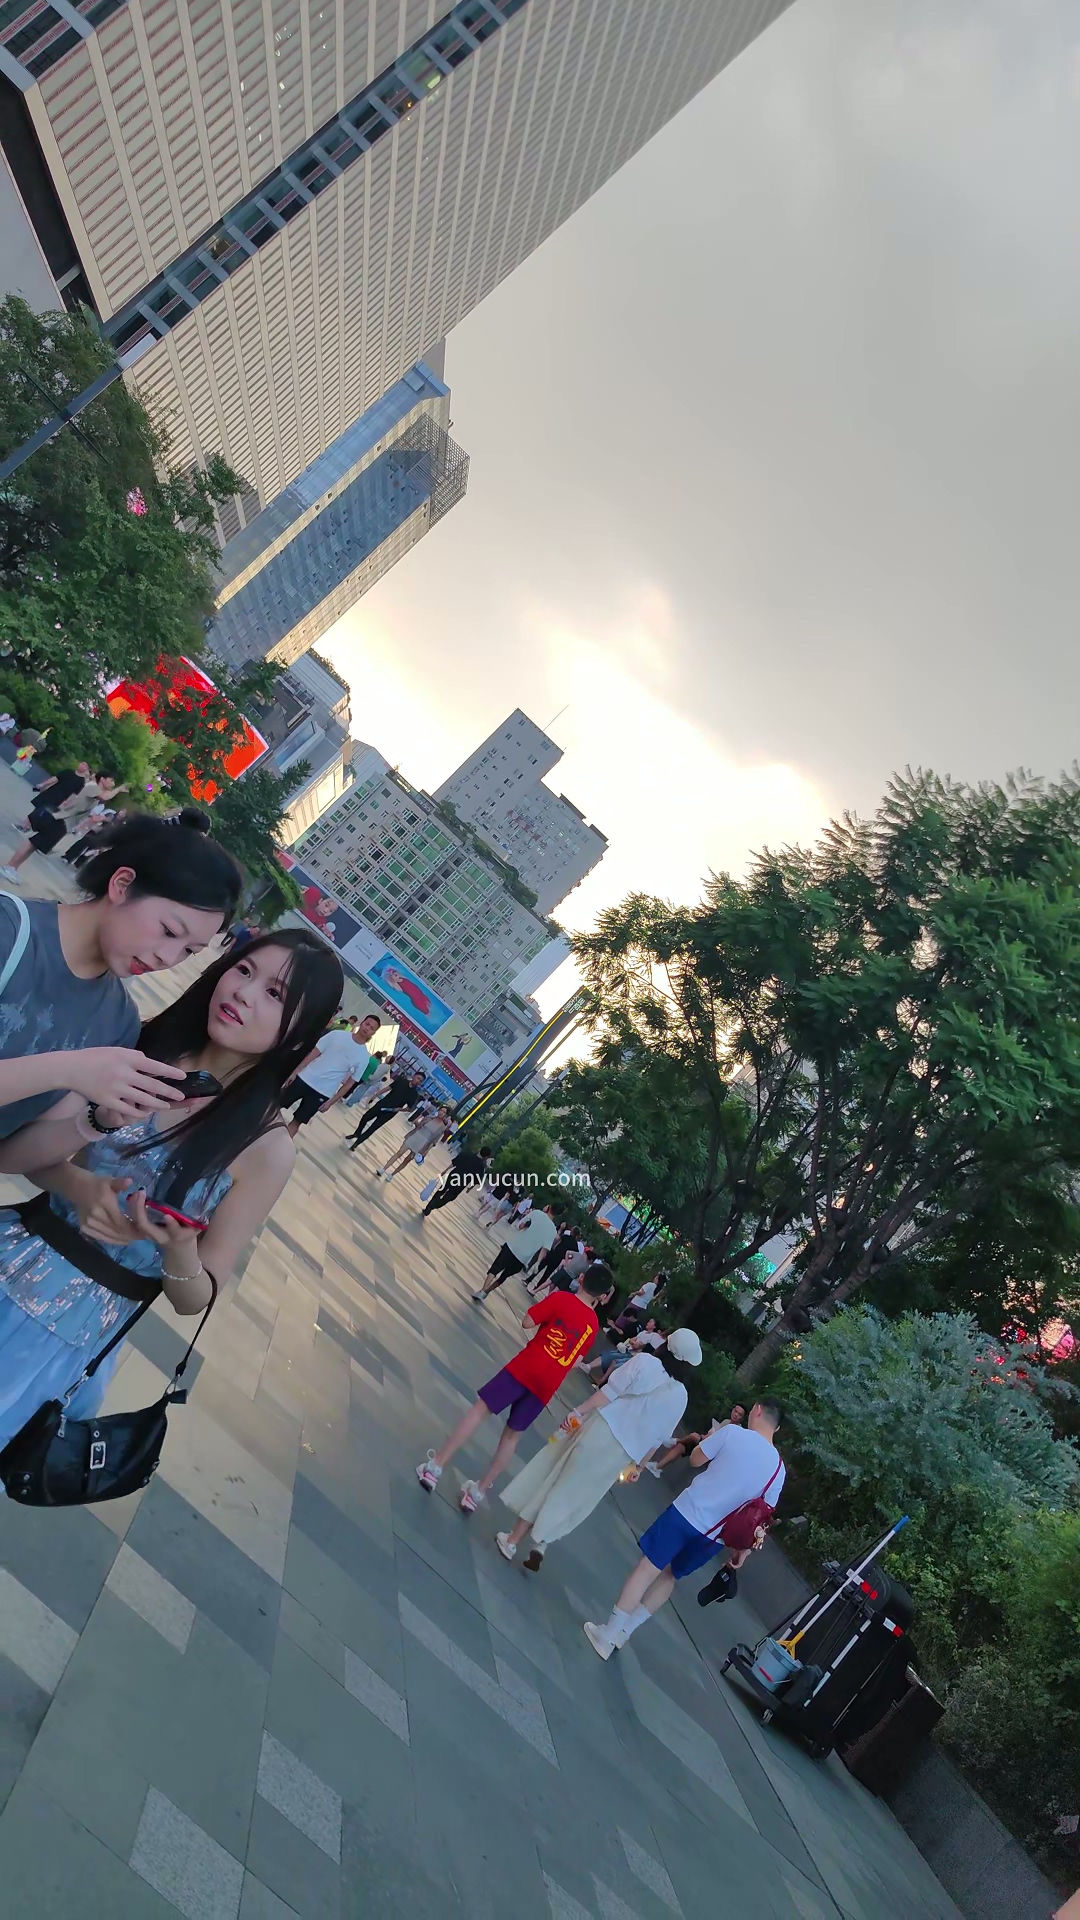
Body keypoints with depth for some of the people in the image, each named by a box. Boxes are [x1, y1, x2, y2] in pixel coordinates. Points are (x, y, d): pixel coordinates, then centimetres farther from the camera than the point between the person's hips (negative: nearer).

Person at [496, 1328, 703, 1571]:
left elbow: (609, 1392, -15)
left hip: (600, 1432, -3)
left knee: (551, 1480, 11)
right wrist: (638, 1465, 19)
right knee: (571, 1498, 18)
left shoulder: (645, 1361, -8)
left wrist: (579, 1411, -13)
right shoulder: (680, 1397, 4)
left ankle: (513, 1540, 19)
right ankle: (539, 1547, 15)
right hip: (621, 1455, 4)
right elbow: (657, 1439, 9)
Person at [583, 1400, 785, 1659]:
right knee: (670, 1575, 22)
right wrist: (744, 1550, 17)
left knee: (647, 1569, 7)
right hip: (715, 1536, 4)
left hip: (687, 1512, -4)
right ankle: (622, 1632, 28)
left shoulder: (733, 1433, -10)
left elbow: (695, 1460, 3)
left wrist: (710, 1437, 20)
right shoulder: (778, 1468, 1)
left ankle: (608, 1635, 9)